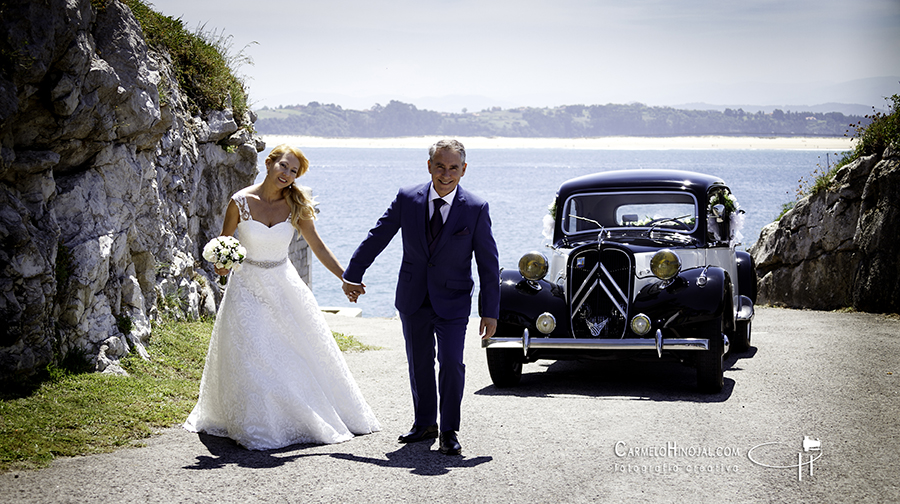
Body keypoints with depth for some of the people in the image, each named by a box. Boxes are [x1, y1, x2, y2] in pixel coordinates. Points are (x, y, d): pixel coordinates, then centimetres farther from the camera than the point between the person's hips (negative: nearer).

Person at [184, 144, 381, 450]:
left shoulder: (295, 206, -5)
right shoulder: (241, 202, -11)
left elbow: (318, 247, 0)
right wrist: (222, 264, -21)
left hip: (284, 285, 3)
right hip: (248, 286, -3)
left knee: (307, 349, 10)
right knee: (249, 357, -7)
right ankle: (258, 427, 7)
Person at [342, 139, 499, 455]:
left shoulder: (476, 209, -11)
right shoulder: (407, 199, -6)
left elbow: (488, 263, -6)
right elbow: (377, 238, 4)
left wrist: (490, 312, -8)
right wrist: (352, 275, 9)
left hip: (452, 301, -3)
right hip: (413, 299, 3)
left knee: (451, 362, -13)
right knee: (419, 363, 12)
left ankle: (449, 431, 2)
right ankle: (424, 424, 29)